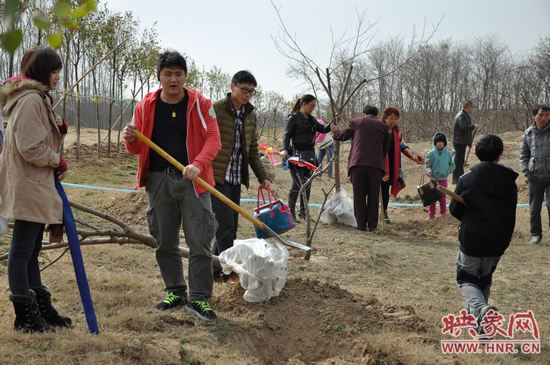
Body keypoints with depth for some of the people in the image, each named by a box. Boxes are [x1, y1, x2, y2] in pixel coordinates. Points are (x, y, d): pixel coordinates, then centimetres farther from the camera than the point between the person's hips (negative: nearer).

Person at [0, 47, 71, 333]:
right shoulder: (30, 100, -17)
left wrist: (59, 130, 3)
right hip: (27, 187, -11)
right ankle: (26, 315, 6)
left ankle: (41, 309, 25)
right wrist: (58, 162, -8)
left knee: (31, 250, 16)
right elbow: (30, 148, -21)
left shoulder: (39, 98, 16)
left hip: (37, 185, 11)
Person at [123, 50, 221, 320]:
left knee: (200, 241, -4)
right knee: (165, 241, 10)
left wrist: (198, 164, -27)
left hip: (192, 180, -3)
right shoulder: (146, 106, 5)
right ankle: (176, 292, 25)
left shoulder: (200, 104, -2)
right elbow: (138, 150, 11)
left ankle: (199, 297, 4)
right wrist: (131, 140, -13)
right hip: (159, 180, 3)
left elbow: (213, 138, -9)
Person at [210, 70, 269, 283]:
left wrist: (262, 177, 16)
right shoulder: (215, 110, -9)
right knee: (225, 225, -8)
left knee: (231, 226, 8)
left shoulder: (250, 116, 12)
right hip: (216, 176, -7)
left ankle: (215, 270, 17)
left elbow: (252, 150, 18)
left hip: (236, 178, 7)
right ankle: (230, 271, 0)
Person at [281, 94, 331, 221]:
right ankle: (291, 211, 1)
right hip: (297, 155, -7)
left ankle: (303, 211, 18)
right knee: (297, 184, -9)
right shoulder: (294, 118, -6)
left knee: (307, 184, 9)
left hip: (310, 155, 7)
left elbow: (323, 129, 10)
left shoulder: (311, 119, 14)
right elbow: (287, 135, -12)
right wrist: (285, 149, -27)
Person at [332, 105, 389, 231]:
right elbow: (385, 148, 15)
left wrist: (336, 130, 40)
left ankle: (361, 224, 8)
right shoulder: (383, 126, 12)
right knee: (373, 196, 9)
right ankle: (372, 225, 9)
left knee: (359, 196, 7)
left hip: (358, 164, -1)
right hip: (376, 164, 1)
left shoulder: (356, 122, 8)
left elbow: (343, 135, 20)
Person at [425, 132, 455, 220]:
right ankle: (431, 214, 12)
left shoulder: (448, 153, 0)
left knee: (442, 196, 9)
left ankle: (443, 212, 23)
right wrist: (428, 171, -22)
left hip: (443, 178, 1)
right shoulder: (431, 153, -5)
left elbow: (452, 165, 8)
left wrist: (449, 171, -10)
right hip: (433, 178, -1)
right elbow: (428, 165, -2)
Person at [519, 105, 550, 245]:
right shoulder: (528, 133, 1)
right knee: (534, 208, 10)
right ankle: (536, 234, 24)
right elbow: (523, 154, 11)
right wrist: (526, 172, 2)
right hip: (535, 176, 3)